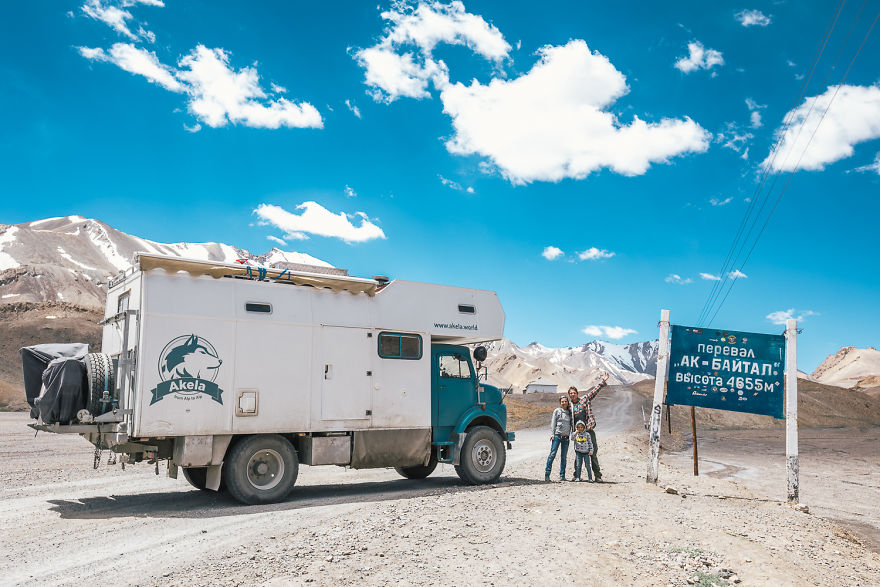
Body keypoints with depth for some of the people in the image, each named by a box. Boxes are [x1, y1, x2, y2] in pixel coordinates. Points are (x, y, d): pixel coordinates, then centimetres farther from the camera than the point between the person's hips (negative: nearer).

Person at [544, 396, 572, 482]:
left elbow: (571, 424, 20)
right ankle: (547, 474, -6)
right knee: (552, 454, -9)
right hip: (557, 435, -4)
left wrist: (571, 435, 12)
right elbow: (553, 422, 0)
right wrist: (552, 433, -10)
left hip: (566, 437, 4)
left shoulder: (570, 412, 14)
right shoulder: (557, 411, 4)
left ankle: (562, 476, 9)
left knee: (564, 457, 4)